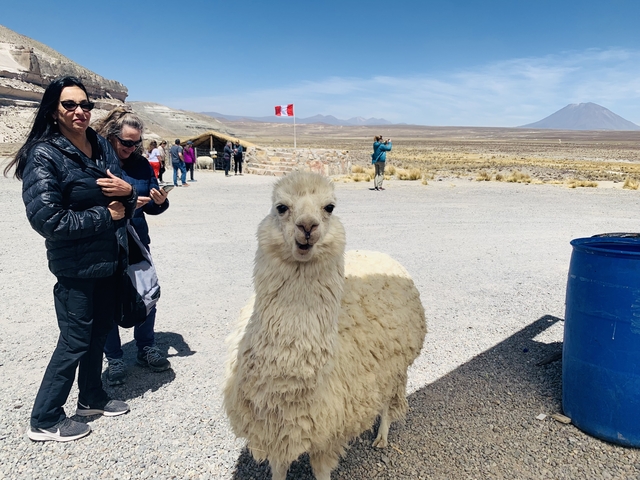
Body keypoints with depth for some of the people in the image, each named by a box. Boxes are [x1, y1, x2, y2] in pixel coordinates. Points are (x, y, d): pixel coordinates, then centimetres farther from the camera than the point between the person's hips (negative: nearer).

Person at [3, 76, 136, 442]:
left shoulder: (102, 147, 6)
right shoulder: (44, 155, -14)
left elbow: (127, 205, 11)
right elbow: (47, 219, -21)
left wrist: (128, 191, -12)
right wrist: (105, 215, -16)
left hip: (110, 260, 7)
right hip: (76, 267, -6)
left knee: (100, 330, 18)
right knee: (75, 340, 4)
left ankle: (92, 398, 39)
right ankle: (45, 420, 24)